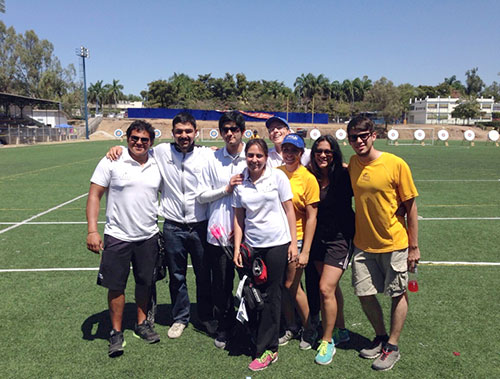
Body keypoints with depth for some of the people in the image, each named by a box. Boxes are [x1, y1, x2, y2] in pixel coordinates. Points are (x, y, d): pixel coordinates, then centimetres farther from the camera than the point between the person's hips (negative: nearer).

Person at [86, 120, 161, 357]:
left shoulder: (157, 165, 2)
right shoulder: (111, 162, -8)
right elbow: (94, 195, -7)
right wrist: (92, 230, -15)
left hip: (148, 237, 3)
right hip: (117, 237, -3)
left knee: (145, 283, 14)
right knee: (116, 286, 5)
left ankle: (142, 324, 34)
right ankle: (116, 333, 23)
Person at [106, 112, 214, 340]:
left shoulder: (208, 155, -5)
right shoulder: (162, 152, -1)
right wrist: (119, 148, -1)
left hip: (200, 226, -1)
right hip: (173, 227, 1)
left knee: (205, 275, 13)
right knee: (176, 276, 15)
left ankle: (207, 316, 35)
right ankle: (180, 318, 35)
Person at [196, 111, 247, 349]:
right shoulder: (213, 159, 3)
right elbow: (202, 195, 4)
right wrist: (226, 189, -8)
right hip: (219, 231, 1)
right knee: (221, 284, 10)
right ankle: (224, 327, 31)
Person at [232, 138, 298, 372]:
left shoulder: (277, 177, -3)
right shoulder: (240, 182, 5)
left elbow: (289, 210, -1)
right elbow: (238, 217, 9)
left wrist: (293, 243, -4)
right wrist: (237, 248, 4)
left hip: (277, 244, -3)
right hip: (252, 246, 3)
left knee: (271, 296, 1)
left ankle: (267, 350, 11)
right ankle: (262, 339, 25)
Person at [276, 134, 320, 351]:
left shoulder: (308, 178, -11)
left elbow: (311, 217, -11)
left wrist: (305, 251, -13)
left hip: (297, 238, -4)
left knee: (291, 285, 2)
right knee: (281, 285, 11)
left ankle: (309, 330, 25)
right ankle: (290, 328, 32)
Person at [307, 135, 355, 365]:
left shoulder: (344, 175, -12)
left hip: (340, 237, -5)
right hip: (318, 237, 5)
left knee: (326, 288, -10)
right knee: (332, 286, 17)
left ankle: (327, 342, 9)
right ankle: (341, 330, 37)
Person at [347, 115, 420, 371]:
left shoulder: (396, 165, -15)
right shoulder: (353, 164, -1)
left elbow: (410, 207, -8)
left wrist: (414, 246, -7)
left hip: (394, 243, -4)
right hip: (363, 244, 4)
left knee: (398, 294, 10)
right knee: (364, 293, 9)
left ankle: (392, 347, 27)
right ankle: (380, 337, 33)